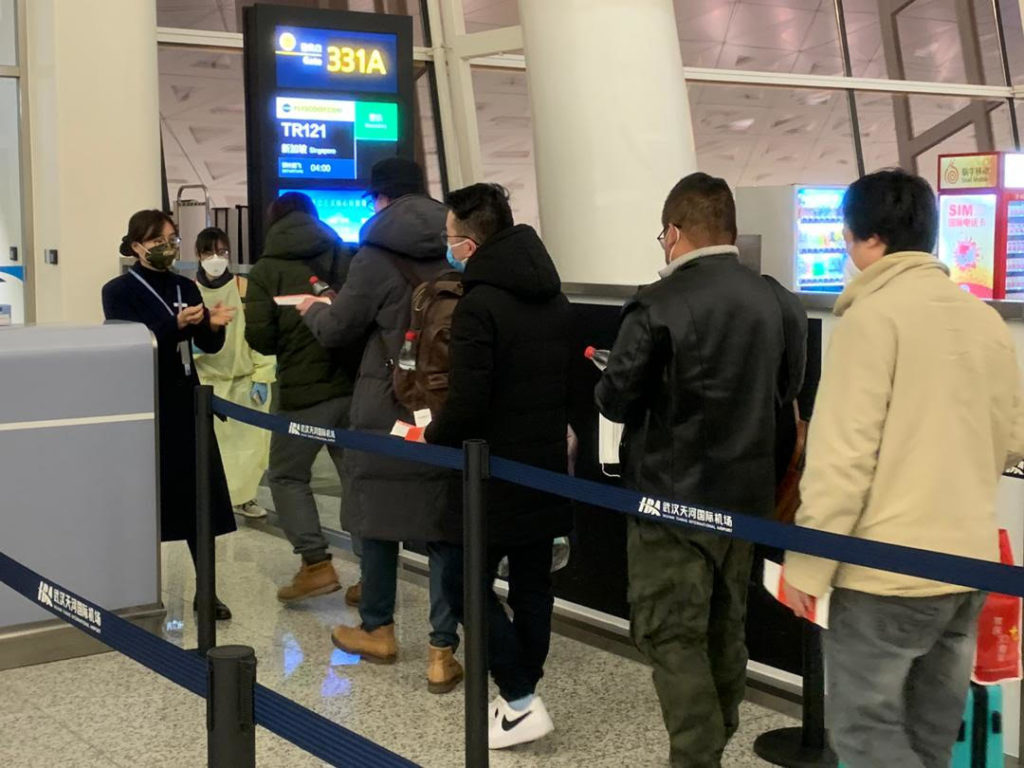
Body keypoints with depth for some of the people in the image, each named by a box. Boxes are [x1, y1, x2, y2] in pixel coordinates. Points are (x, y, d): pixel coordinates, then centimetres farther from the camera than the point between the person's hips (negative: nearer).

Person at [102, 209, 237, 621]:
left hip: (186, 401, 5)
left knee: (201, 495, 3)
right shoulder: (119, 291, -3)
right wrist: (176, 324, -29)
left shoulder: (185, 287, 11)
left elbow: (208, 346, 7)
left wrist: (214, 324, -15)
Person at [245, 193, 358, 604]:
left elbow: (258, 335, -9)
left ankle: (316, 564, 2)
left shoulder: (267, 269, -3)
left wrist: (285, 347, 11)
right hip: (354, 385, 3)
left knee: (287, 476, 12)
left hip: (303, 390, -3)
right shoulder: (345, 258, 5)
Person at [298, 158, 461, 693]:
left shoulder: (376, 256, -8)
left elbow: (337, 330, 0)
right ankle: (442, 652, 4)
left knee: (379, 511, 15)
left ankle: (377, 629, 29)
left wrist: (312, 308, 22)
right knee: (447, 521, 5)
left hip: (387, 407, -2)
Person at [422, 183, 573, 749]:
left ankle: (520, 703, 1)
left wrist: (432, 437, -4)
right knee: (532, 585, 14)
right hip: (548, 466, 8)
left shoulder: (478, 306, -19)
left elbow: (465, 404, -22)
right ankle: (523, 694, 24)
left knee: (464, 581, 4)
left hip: (495, 474, -8)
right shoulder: (553, 298, 7)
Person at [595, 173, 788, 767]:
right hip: (746, 493, 7)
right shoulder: (768, 299, 3)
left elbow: (616, 400, -12)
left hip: (674, 496, -7)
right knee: (725, 632, 17)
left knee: (671, 637, 1)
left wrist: (646, 395, 9)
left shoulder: (661, 304, -18)